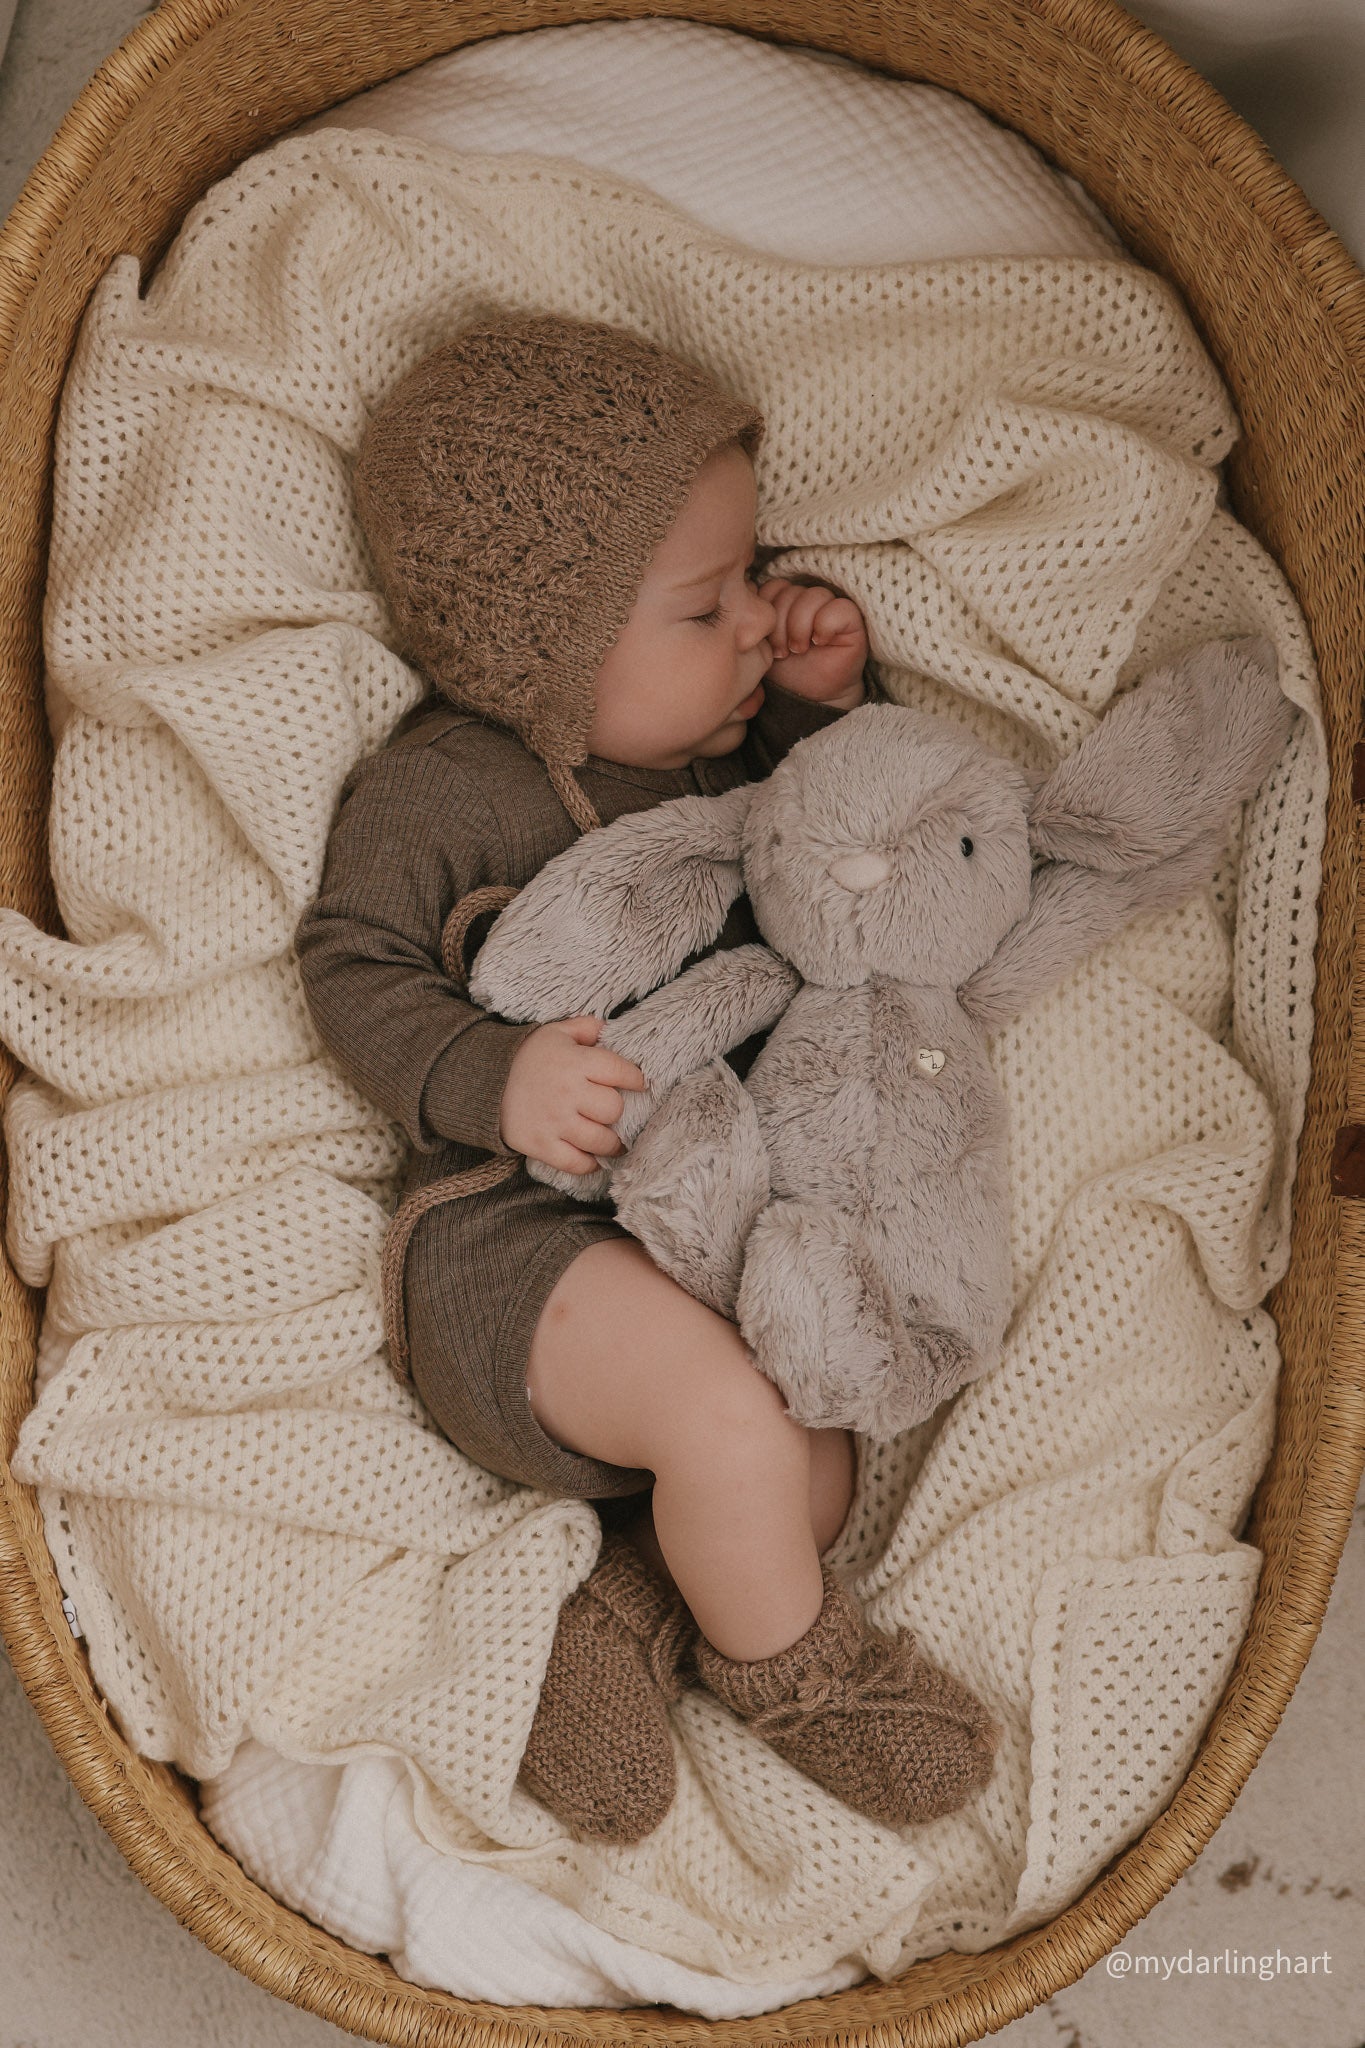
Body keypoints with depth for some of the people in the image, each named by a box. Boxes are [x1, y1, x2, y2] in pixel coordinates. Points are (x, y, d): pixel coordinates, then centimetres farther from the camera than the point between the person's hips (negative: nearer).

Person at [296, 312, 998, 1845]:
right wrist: (491, 1080, -31)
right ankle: (787, 1666, -1)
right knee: (728, 1417, -27)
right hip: (511, 1238, -7)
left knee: (812, 1484, -5)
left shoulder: (723, 751, 11)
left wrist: (824, 708, 6)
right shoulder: (436, 791, -11)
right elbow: (354, 969, -12)